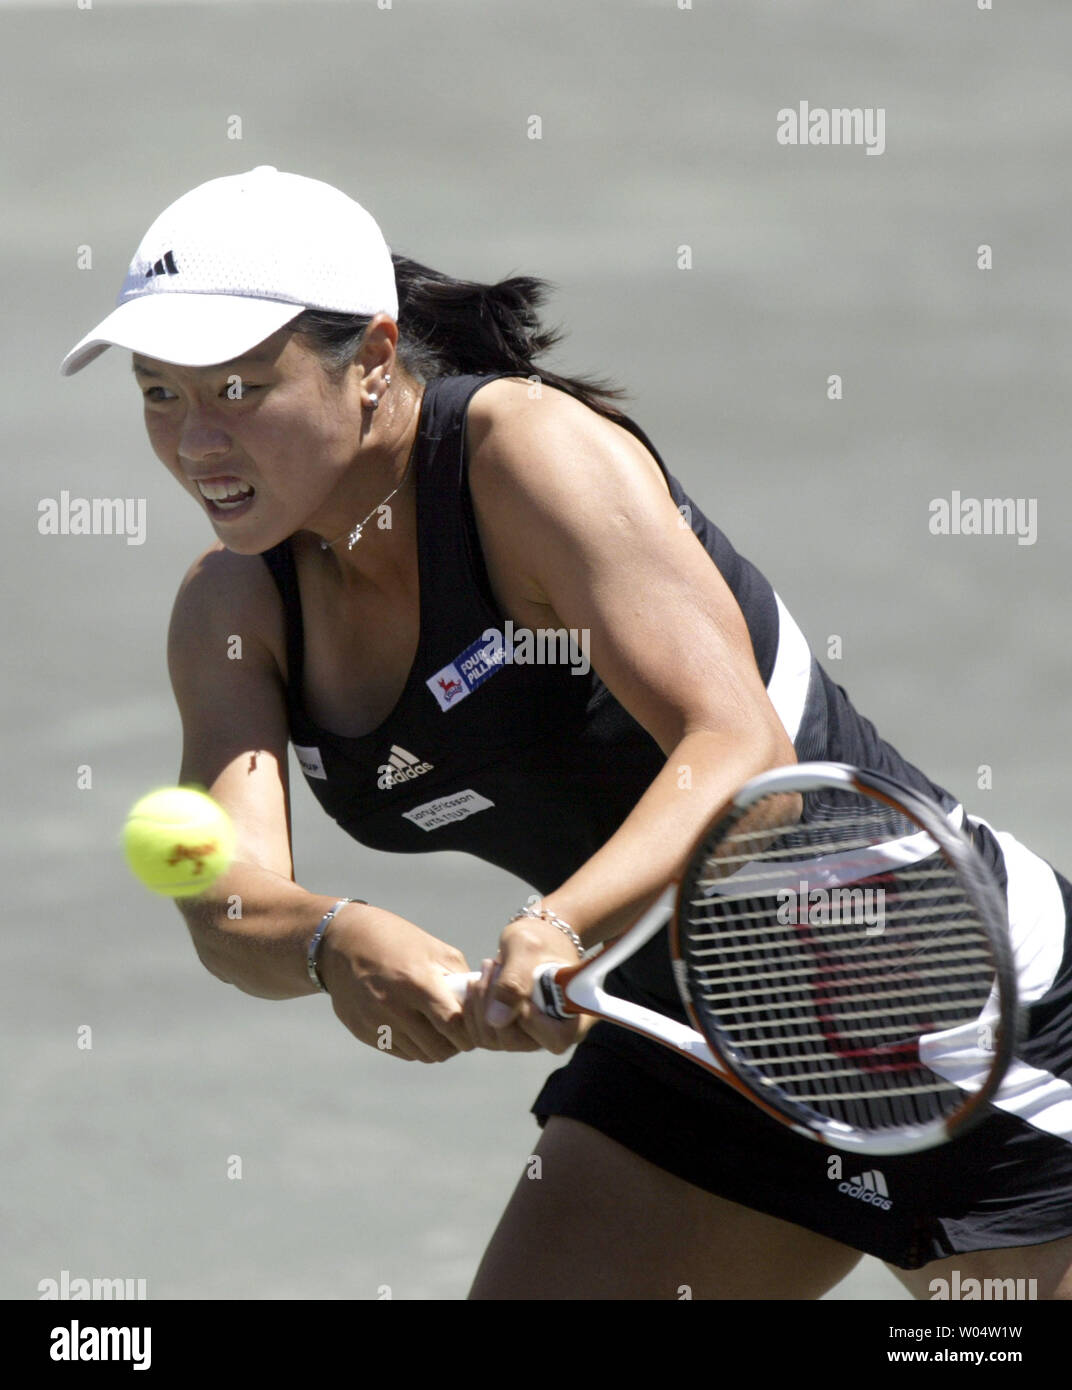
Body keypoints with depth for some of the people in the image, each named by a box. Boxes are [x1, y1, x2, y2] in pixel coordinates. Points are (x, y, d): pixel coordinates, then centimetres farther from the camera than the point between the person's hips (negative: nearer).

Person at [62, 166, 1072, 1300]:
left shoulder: (536, 450, -22)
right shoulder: (232, 607, -3)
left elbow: (744, 752, -32)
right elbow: (226, 905, -16)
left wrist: (557, 929, -48)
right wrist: (334, 942, -39)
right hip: (682, 1051, 7)